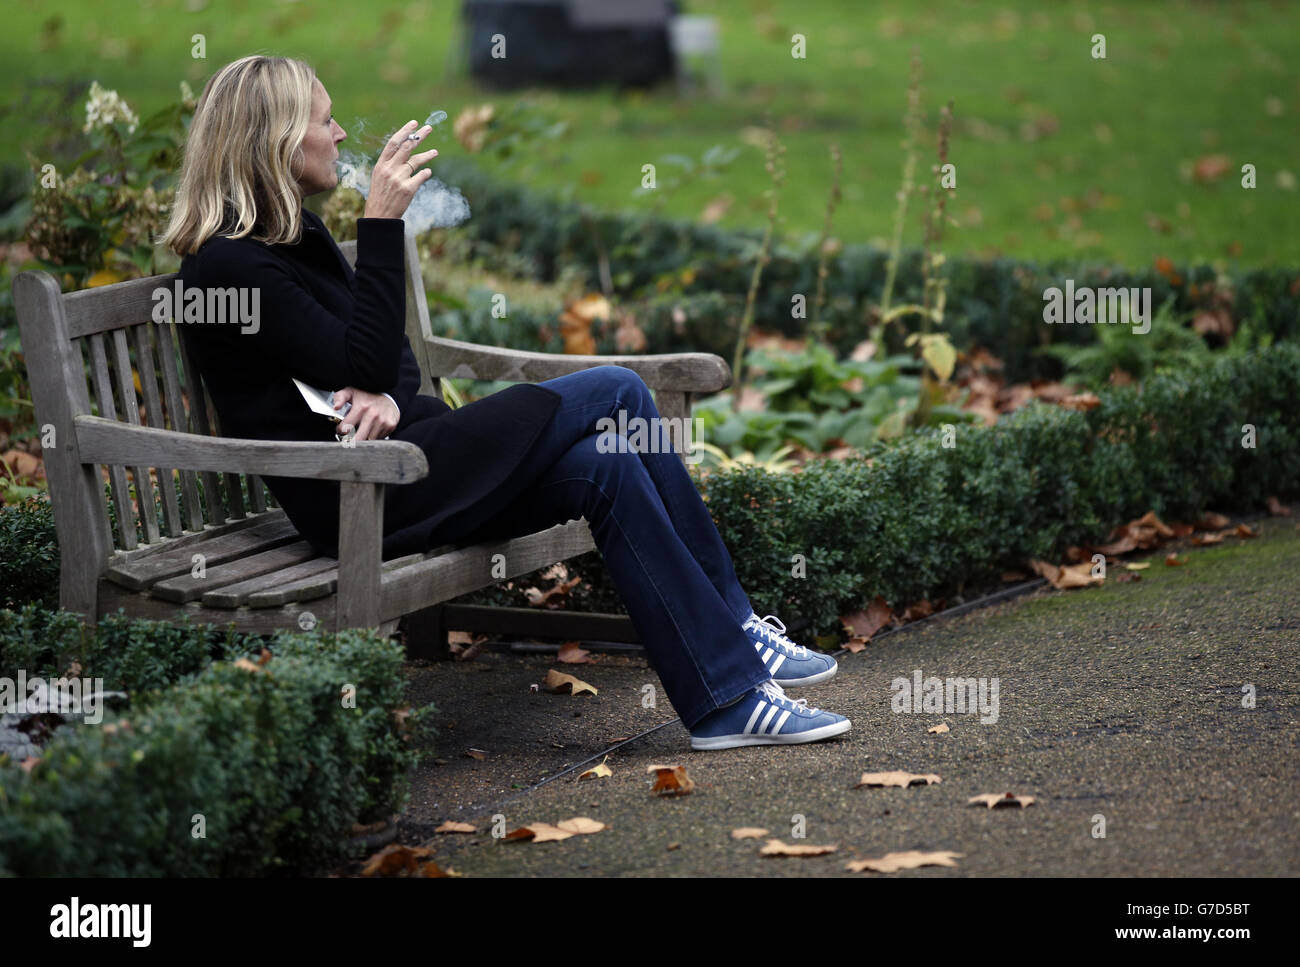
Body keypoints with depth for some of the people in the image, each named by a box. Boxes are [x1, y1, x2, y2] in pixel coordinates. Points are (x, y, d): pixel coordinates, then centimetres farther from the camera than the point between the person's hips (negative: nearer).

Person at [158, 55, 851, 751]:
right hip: (361, 498, -9)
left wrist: (386, 397, -9)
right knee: (615, 394, -12)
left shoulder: (293, 234, 17)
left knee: (607, 464, -11)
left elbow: (394, 360, 16)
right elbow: (366, 365, -18)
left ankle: (725, 701, -9)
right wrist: (382, 223, -19)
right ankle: (732, 650, -4)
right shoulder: (230, 264, -13)